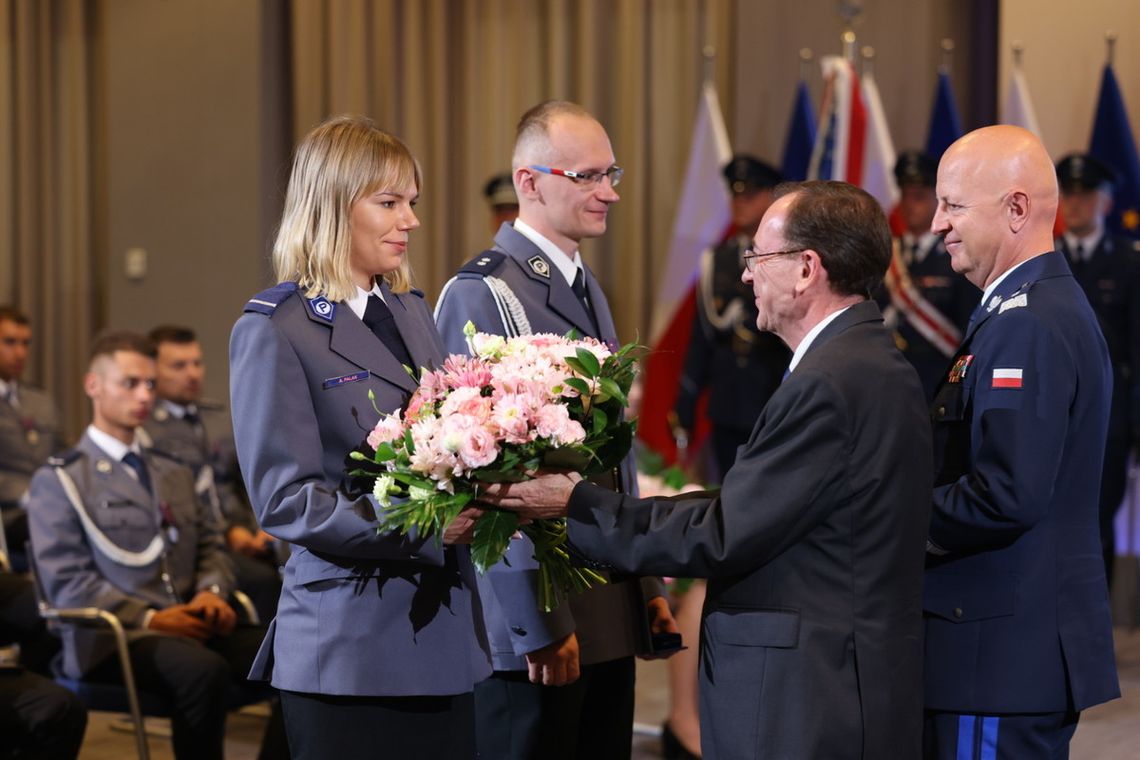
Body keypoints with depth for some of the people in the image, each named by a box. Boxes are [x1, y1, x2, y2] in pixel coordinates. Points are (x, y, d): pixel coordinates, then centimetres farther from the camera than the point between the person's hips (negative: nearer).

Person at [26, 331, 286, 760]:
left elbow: (210, 546, 22)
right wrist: (149, 619, -15)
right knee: (205, 670, -38)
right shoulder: (58, 480, 5)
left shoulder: (175, 476, 26)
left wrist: (212, 590, -2)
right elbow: (66, 582, -4)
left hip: (190, 627, 6)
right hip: (112, 637, -6)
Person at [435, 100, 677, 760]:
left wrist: (647, 584, 15)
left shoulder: (587, 287, 16)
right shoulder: (482, 295, -13)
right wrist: (538, 625, -19)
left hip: (612, 615, 8)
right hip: (538, 618, -8)